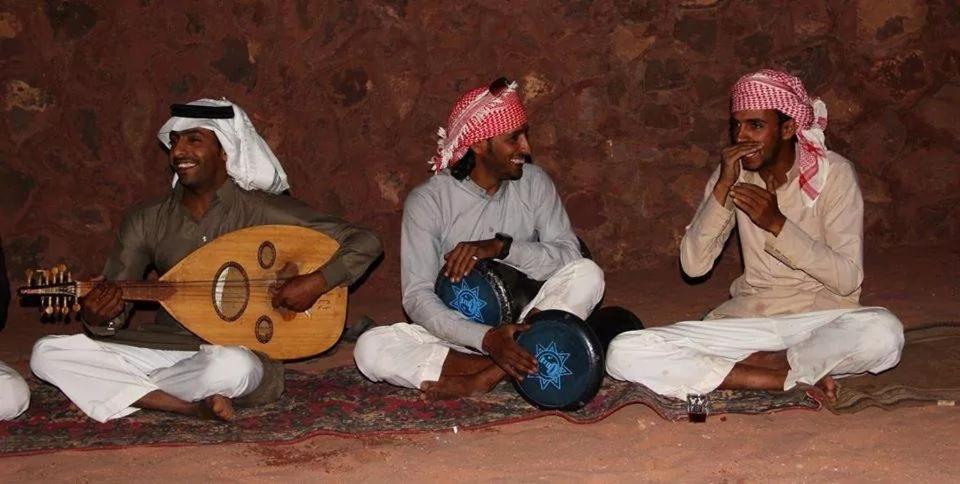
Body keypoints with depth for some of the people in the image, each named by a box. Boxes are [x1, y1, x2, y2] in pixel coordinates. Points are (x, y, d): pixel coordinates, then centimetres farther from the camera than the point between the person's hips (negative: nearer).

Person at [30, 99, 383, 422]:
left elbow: (365, 243, -7)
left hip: (237, 351, -4)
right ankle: (196, 405, -19)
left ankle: (133, 390, -9)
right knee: (47, 353, -14)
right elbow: (113, 311, 3)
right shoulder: (146, 222, 4)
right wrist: (98, 320, -20)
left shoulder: (262, 210, -6)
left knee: (231, 367, -41)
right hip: (163, 346, 4)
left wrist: (318, 281, -22)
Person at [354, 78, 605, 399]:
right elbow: (418, 298, -18)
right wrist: (487, 338, -34)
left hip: (523, 325, 2)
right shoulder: (427, 201, -11)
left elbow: (569, 254, -10)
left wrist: (501, 246, -26)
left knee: (588, 275, -22)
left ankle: (484, 378, -28)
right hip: (456, 333, -2)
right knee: (371, 348, -27)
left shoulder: (533, 182, 0)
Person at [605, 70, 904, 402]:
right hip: (747, 319, 3)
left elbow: (848, 279, -12)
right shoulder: (733, 173, 4)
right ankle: (788, 378, -20)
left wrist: (777, 224, -20)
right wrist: (722, 187, -15)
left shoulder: (832, 172, -5)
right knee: (623, 354, -20)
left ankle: (756, 363, -16)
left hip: (821, 318, -3)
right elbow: (693, 265, -5)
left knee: (883, 333, -38)